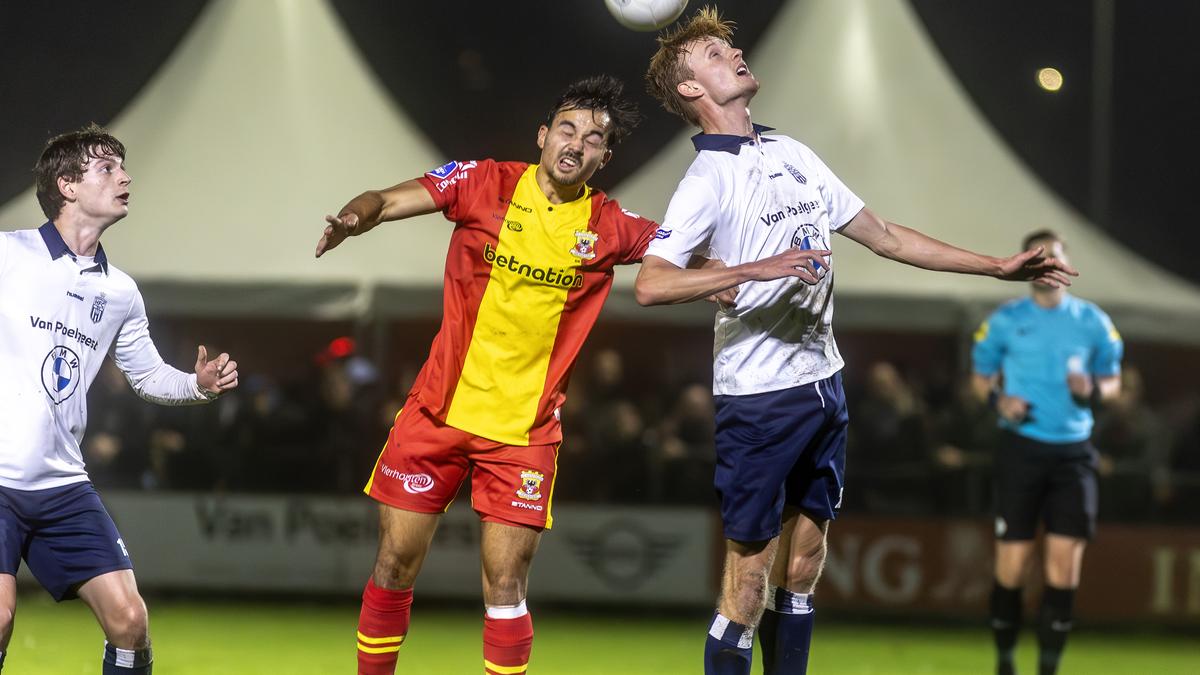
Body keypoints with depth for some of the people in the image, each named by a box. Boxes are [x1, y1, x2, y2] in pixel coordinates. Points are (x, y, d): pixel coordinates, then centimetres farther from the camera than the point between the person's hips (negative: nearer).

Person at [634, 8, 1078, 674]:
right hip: (757, 397, -7)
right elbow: (651, 284, -23)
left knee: (803, 563, 10)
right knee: (749, 573, -6)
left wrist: (998, 266, 17)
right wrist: (756, 270, -30)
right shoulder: (708, 179, -10)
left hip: (823, 382, 7)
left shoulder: (795, 155, 12)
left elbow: (884, 237, 19)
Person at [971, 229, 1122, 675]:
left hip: (1073, 452, 1)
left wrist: (1091, 391, -8)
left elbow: (1112, 383, 15)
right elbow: (980, 376, 13)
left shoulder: (1092, 322, 7)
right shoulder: (1005, 320, 4)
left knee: (1064, 564, -5)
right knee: (1012, 564, -3)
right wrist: (998, 399, -8)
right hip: (1021, 449, -1)